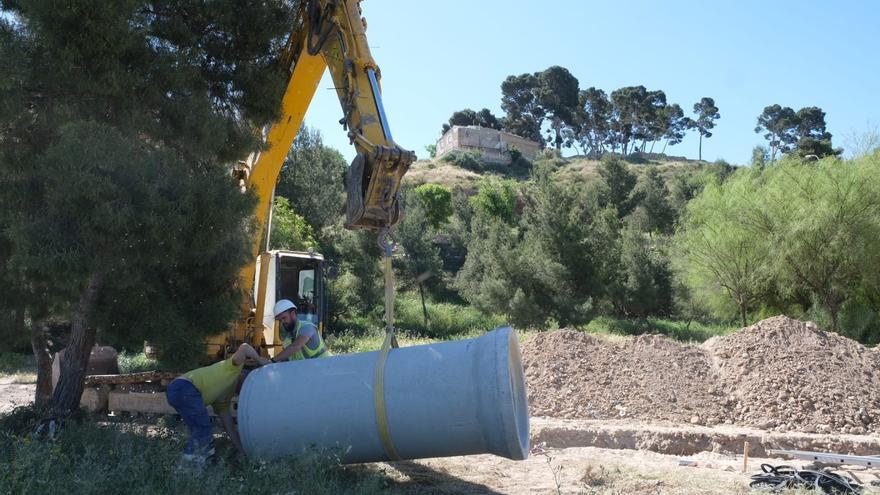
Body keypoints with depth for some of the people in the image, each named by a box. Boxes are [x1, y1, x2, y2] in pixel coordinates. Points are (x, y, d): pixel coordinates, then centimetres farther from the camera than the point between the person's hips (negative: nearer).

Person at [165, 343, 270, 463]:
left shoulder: (225, 396, 30)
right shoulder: (233, 369, 9)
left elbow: (229, 426, 30)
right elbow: (244, 348, -11)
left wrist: (242, 451, 27)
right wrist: (259, 360, 5)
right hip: (184, 388, -10)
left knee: (199, 431, 19)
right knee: (204, 431, -4)